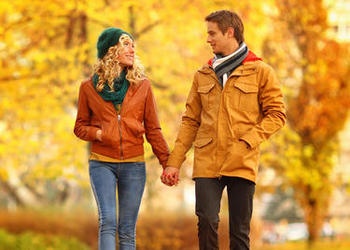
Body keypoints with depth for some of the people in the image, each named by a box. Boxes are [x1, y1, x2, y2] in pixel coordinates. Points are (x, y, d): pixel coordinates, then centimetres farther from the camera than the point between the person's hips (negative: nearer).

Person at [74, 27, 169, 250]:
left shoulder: (142, 85, 6)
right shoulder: (89, 88, 4)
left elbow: (153, 129, 7)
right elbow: (80, 127, 12)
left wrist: (167, 163, 0)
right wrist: (97, 133, -10)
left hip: (134, 164, 1)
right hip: (102, 163, -1)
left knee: (127, 230, 2)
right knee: (108, 221, -16)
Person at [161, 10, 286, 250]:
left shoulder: (260, 71, 3)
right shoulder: (203, 75, 14)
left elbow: (277, 113, 1)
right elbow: (190, 121, 13)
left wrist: (248, 141, -12)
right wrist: (174, 162, 5)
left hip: (242, 164, -2)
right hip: (207, 163, 2)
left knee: (240, 230, 1)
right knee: (207, 221, -11)